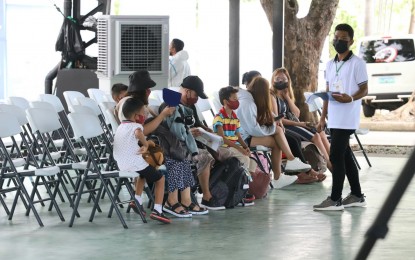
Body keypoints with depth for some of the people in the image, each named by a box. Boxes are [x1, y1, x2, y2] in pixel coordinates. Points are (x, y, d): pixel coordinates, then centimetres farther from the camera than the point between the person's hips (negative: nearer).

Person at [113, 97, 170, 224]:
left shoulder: (120, 127, 15)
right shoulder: (136, 126, -12)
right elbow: (138, 133, -37)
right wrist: (146, 144, -23)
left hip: (122, 165, 8)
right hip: (136, 164, -8)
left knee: (142, 174, 38)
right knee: (160, 178, 10)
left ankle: (137, 200, 21)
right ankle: (157, 210, -2)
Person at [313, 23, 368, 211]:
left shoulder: (357, 63, -7)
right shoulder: (330, 64, 14)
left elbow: (364, 90, -8)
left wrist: (350, 98, -27)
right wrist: (323, 117, 14)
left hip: (347, 119, -7)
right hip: (334, 119, 7)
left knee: (336, 156, -10)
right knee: (345, 156, 11)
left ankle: (335, 199, -5)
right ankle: (357, 196, 19)